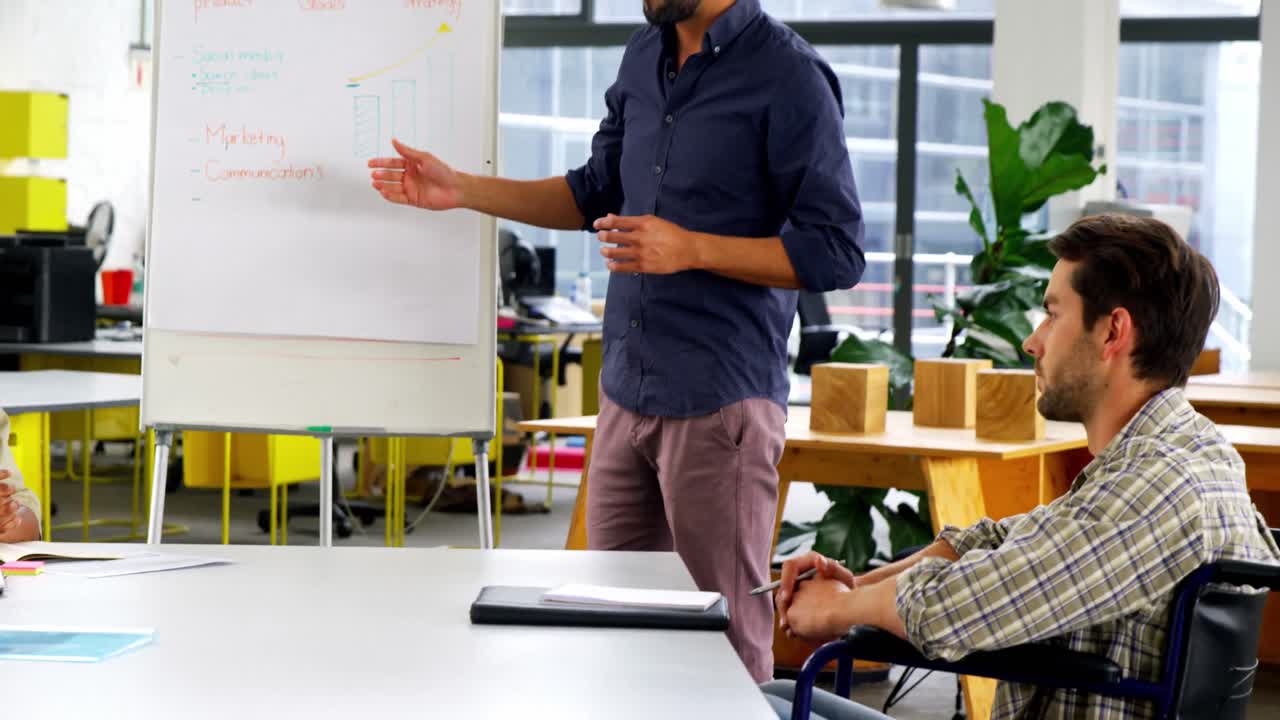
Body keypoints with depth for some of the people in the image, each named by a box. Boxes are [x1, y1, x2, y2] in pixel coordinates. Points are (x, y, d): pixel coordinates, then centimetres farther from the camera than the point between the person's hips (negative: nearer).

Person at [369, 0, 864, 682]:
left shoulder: (790, 77, -12)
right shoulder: (644, 56, 12)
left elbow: (836, 253, -13)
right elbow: (597, 193, 24)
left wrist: (692, 249, -21)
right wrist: (461, 190, 16)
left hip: (719, 401, -7)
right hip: (626, 389, 7)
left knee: (727, 636, 0)